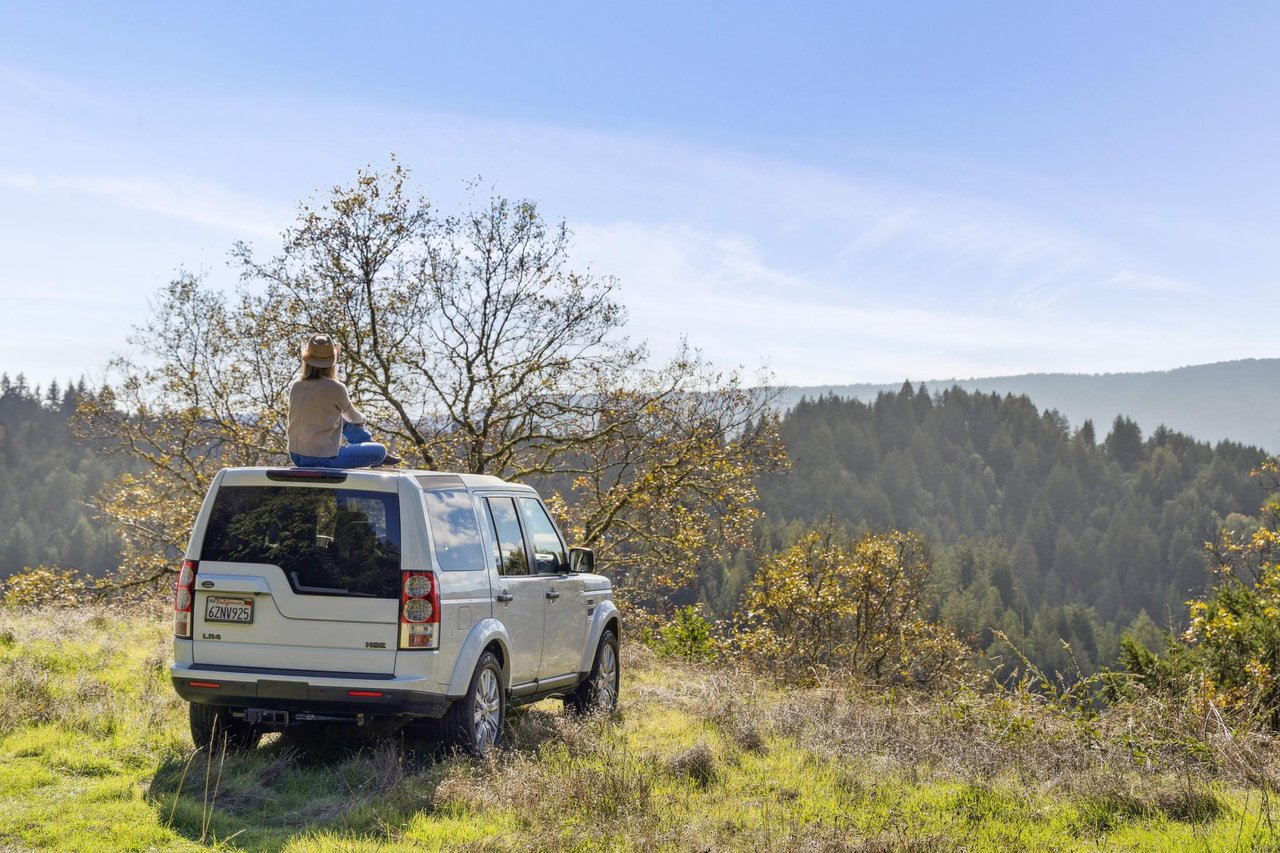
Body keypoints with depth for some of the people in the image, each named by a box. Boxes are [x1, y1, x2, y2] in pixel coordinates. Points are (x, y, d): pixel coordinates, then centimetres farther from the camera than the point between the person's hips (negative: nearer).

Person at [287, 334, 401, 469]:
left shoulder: (295, 387, 2)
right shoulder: (336, 388, -14)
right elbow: (352, 417, 5)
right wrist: (362, 420, 30)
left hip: (296, 457, 7)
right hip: (324, 460, -7)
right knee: (380, 451, 8)